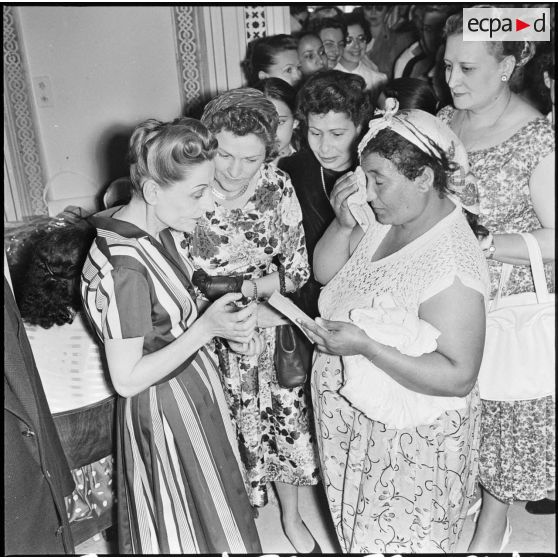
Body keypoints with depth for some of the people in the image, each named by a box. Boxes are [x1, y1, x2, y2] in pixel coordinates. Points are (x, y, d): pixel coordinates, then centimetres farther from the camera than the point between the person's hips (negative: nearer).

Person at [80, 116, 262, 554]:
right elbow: (127, 379, -23)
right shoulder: (123, 265, -31)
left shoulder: (152, 228, -4)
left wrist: (223, 326, -5)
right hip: (167, 408, -8)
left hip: (190, 387, 9)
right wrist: (205, 329, -25)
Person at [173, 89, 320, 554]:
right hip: (210, 341, -3)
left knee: (286, 424, 18)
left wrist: (241, 284, -22)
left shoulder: (278, 186, -10)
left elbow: (297, 269, -6)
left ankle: (293, 518, 47)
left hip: (271, 339, 3)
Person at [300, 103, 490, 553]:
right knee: (360, 532, 27)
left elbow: (458, 377, -29)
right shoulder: (386, 220, -6)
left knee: (399, 541, 16)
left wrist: (365, 346, -33)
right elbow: (325, 273, 4)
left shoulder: (451, 263, -28)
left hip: (409, 437, -7)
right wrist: (343, 224, -14)